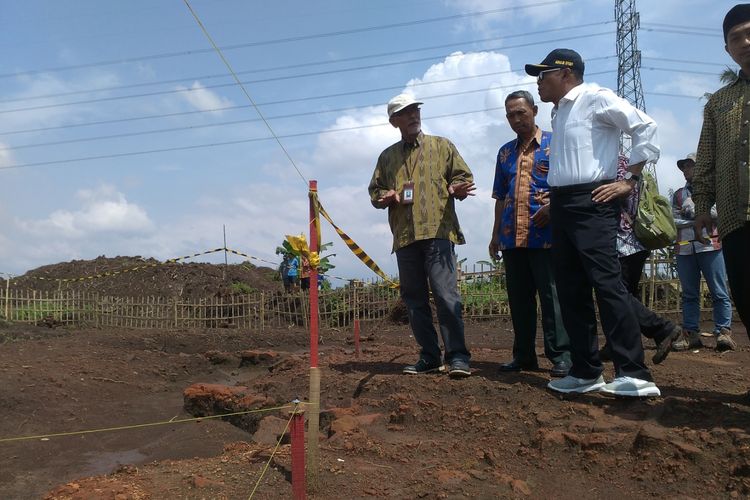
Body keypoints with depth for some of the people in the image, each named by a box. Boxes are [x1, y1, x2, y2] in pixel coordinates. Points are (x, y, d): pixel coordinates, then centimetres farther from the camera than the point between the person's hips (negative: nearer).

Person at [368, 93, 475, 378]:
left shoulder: (442, 146, 13)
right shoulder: (387, 157, 20)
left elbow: (463, 176, 10)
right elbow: (374, 191, 21)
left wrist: (457, 189, -13)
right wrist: (385, 197, -2)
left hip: (437, 231, -4)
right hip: (404, 236, 4)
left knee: (445, 294, -13)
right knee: (414, 299, 5)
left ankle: (457, 357, -6)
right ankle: (429, 357, 15)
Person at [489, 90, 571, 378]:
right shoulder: (505, 152, 19)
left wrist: (552, 208, -19)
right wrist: (496, 234, 17)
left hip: (545, 234, -5)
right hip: (512, 236, 5)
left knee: (551, 296, -4)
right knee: (518, 298, 9)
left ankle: (560, 356, 3)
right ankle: (524, 356, 18)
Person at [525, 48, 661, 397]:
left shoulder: (595, 98, -2)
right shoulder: (559, 112, 22)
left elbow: (645, 127, -9)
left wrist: (629, 180, -12)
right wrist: (552, 202, 15)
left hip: (591, 202, -9)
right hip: (561, 205, 9)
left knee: (606, 282, -15)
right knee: (571, 290, 6)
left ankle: (634, 374, -11)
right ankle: (585, 372, 12)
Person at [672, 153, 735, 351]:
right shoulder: (678, 195, 21)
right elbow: (674, 220, 7)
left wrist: (694, 210, -4)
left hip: (710, 245, -3)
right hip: (684, 248, 4)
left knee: (719, 292, -6)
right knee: (689, 294, 3)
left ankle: (723, 332, -4)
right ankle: (690, 334, 4)